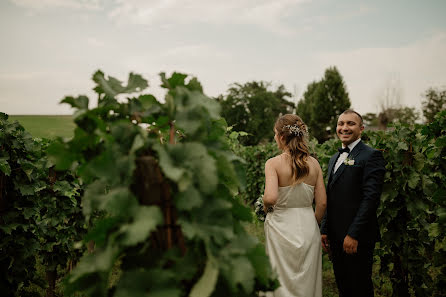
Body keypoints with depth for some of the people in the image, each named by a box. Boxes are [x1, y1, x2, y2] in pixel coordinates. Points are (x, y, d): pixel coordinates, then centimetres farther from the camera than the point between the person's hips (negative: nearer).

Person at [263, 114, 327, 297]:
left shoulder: (273, 163, -12)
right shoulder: (313, 163, 0)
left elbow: (270, 197, -25)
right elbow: (322, 202, 2)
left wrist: (266, 208, -4)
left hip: (281, 226, -4)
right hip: (308, 227, 4)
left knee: (282, 282, 9)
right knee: (307, 282, 16)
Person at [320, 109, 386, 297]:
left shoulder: (371, 156, -9)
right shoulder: (335, 159, 17)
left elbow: (371, 198, -17)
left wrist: (354, 235, -20)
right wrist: (325, 230, 13)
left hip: (358, 238, -7)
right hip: (336, 237, 7)